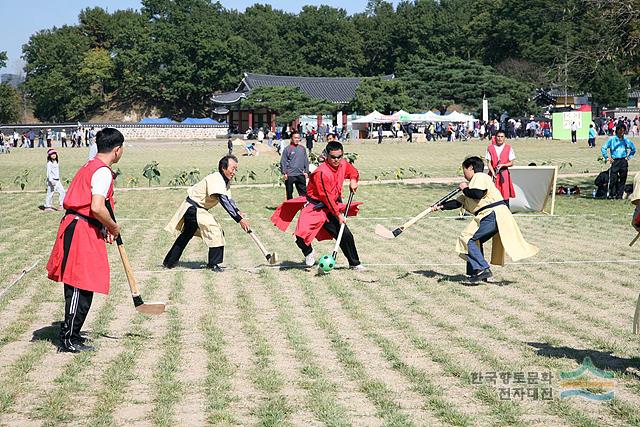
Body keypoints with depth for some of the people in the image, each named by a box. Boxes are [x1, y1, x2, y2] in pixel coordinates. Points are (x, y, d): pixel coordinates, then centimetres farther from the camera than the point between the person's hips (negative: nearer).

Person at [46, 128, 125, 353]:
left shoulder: (90, 167, 18)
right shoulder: (103, 171, -13)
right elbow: (97, 208, -24)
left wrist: (105, 228, 13)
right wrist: (113, 227, -8)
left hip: (73, 227, 10)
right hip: (83, 232, -10)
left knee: (76, 287, 17)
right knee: (82, 288, -4)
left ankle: (70, 334, 27)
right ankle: (69, 340, 1)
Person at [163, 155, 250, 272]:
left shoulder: (226, 181, 4)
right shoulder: (216, 179, -28)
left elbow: (228, 198, 13)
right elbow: (224, 202, -35)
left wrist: (238, 211, -5)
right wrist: (240, 220, -38)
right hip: (193, 208, -11)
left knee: (186, 235, 22)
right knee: (215, 230, -17)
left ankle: (170, 261, 35)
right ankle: (214, 263, -10)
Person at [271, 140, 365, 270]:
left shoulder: (344, 164, -2)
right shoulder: (322, 173, -25)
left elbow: (353, 172, 23)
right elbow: (326, 197, -22)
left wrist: (353, 180, 0)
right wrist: (338, 214, -18)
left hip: (331, 206, 6)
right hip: (314, 207, -6)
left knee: (346, 235, 5)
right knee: (302, 235, -21)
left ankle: (355, 264, 22)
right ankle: (308, 252, 13)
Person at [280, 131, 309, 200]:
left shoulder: (302, 148, 10)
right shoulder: (287, 149, -2)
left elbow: (306, 161, 15)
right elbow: (283, 162, -3)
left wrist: (306, 171, 8)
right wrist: (284, 173, -9)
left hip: (301, 175, 3)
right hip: (290, 175, -3)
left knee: (303, 192, 3)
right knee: (289, 193, 5)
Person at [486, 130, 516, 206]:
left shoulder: (508, 148, 5)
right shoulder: (490, 148, 6)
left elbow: (511, 163, 5)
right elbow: (488, 163, 2)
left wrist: (502, 165, -14)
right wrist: (493, 173, -13)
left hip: (504, 174, 0)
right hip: (493, 174, 0)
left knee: (505, 197, -4)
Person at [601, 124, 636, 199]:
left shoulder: (626, 140, 8)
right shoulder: (612, 139, 0)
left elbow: (633, 149, 23)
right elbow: (603, 148, 1)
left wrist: (628, 157, 13)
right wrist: (607, 158, -4)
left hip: (624, 161, 3)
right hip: (615, 161, -3)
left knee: (622, 179, 3)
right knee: (613, 179, -8)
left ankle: (619, 195, 10)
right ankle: (612, 195, 0)